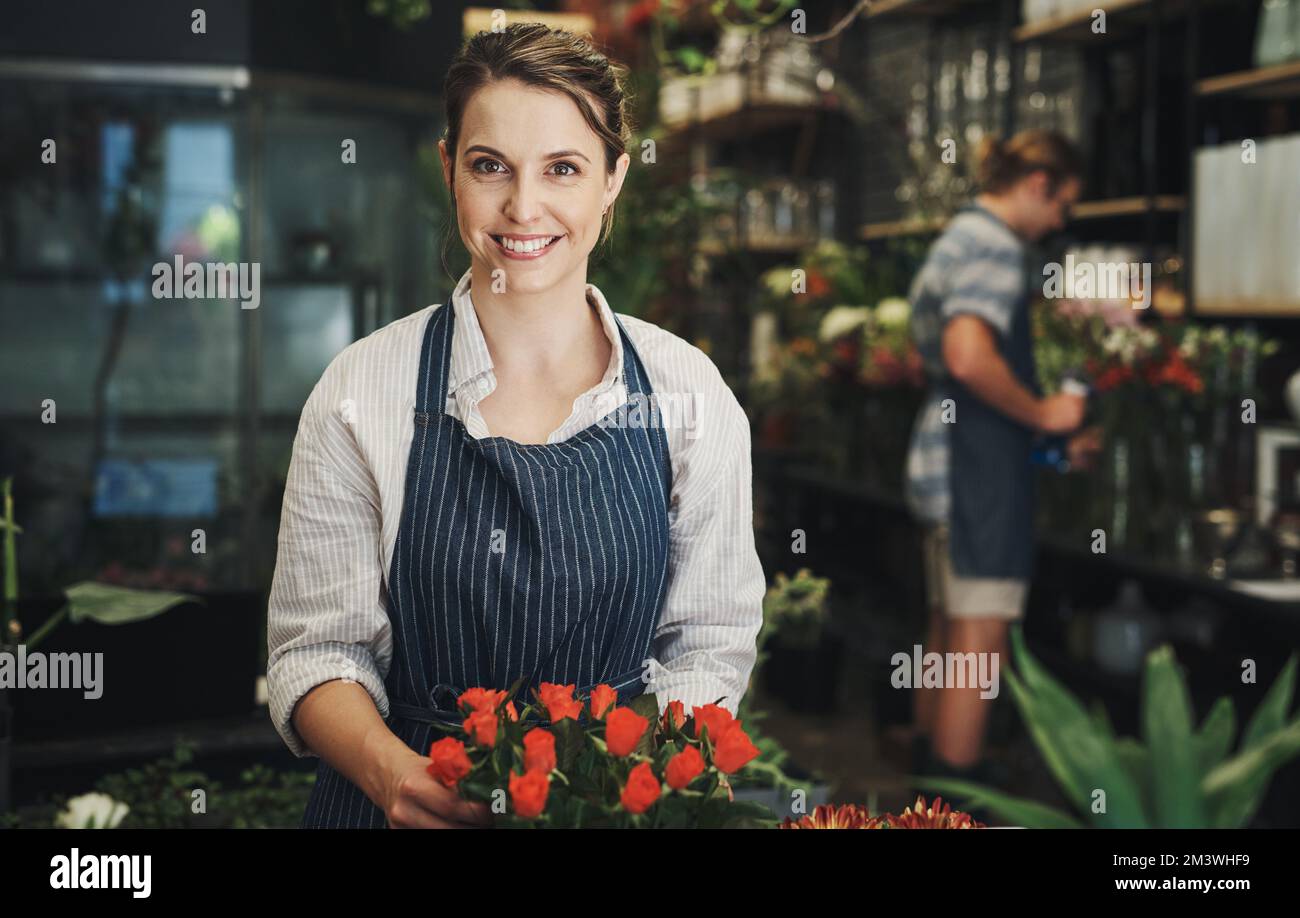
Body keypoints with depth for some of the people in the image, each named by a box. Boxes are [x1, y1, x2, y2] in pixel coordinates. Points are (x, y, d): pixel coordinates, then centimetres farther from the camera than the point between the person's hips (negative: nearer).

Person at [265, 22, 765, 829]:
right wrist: (390, 767, -23)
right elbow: (317, 647, -5)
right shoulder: (362, 391, -7)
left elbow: (710, 641, 0)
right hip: (417, 804, 0)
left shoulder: (688, 391, -4)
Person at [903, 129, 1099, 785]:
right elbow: (968, 357, -28)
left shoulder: (958, 236, 20)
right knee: (980, 635, -6)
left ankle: (929, 768, 28)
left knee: (948, 630, 18)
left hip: (944, 455, 11)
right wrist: (1042, 414, -14)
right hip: (980, 465, -11)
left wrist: (1048, 437, 22)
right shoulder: (996, 243, -12)